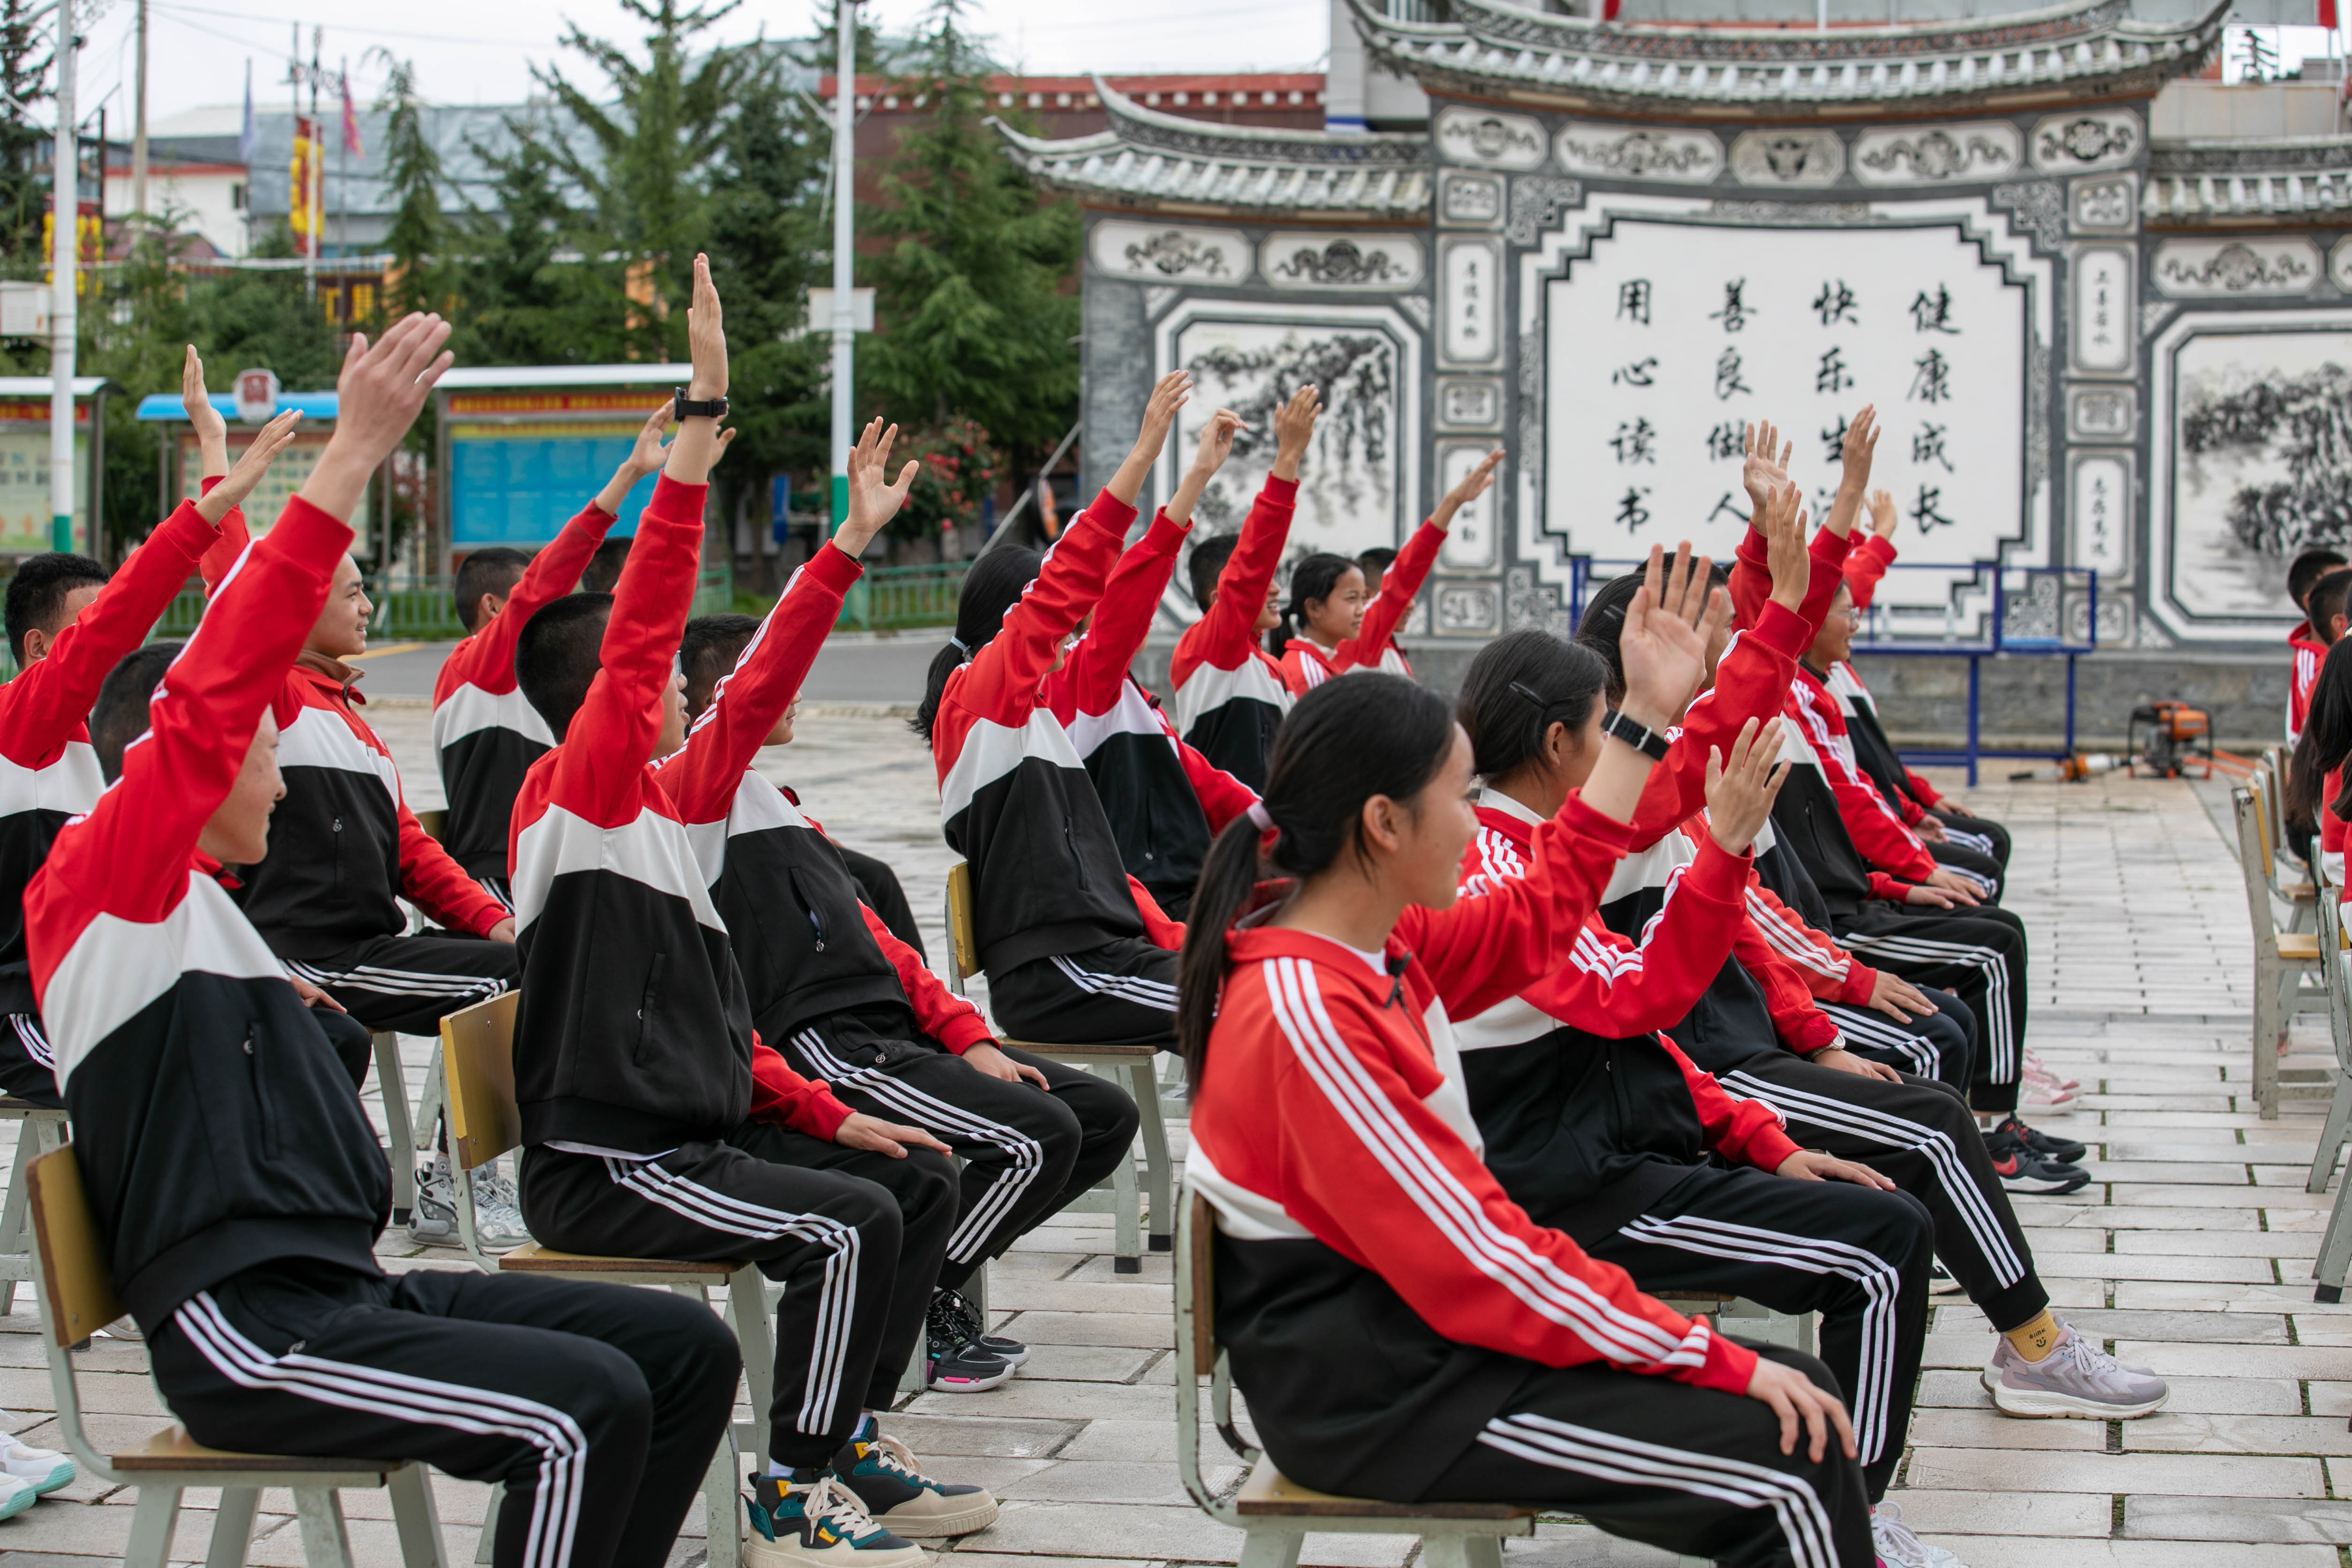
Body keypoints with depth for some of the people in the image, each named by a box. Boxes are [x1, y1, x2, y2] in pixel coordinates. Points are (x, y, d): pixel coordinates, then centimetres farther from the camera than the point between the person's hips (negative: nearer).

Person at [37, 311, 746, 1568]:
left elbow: (249, 675, 30)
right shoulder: (95, 885, -4)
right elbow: (208, 701, -17)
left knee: (687, 1350, 0)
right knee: (586, 1406, -25)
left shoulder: (196, 910, 24)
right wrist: (351, 455, -22)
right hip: (243, 1329, -10)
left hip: (345, 1287, 10)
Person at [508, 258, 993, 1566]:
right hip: (605, 1165, -10)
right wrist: (703, 419, -28)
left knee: (921, 1179, 8)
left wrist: (829, 1116, 12)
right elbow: (642, 625, -23)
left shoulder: (651, 811, 17)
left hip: (695, 1134, 10)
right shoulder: (576, 794, -10)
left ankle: (846, 1446, 12)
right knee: (848, 1223, -23)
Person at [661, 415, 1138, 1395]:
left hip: (889, 1028, 10)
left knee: (1106, 1117, 4)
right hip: (822, 1047, -10)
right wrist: (851, 542, -26)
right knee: (1035, 1135, -22)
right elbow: (761, 678, -20)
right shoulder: (696, 785, -2)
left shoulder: (770, 806, 26)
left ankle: (931, 1276, 10)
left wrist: (970, 1039, 8)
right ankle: (919, 1311, -4)